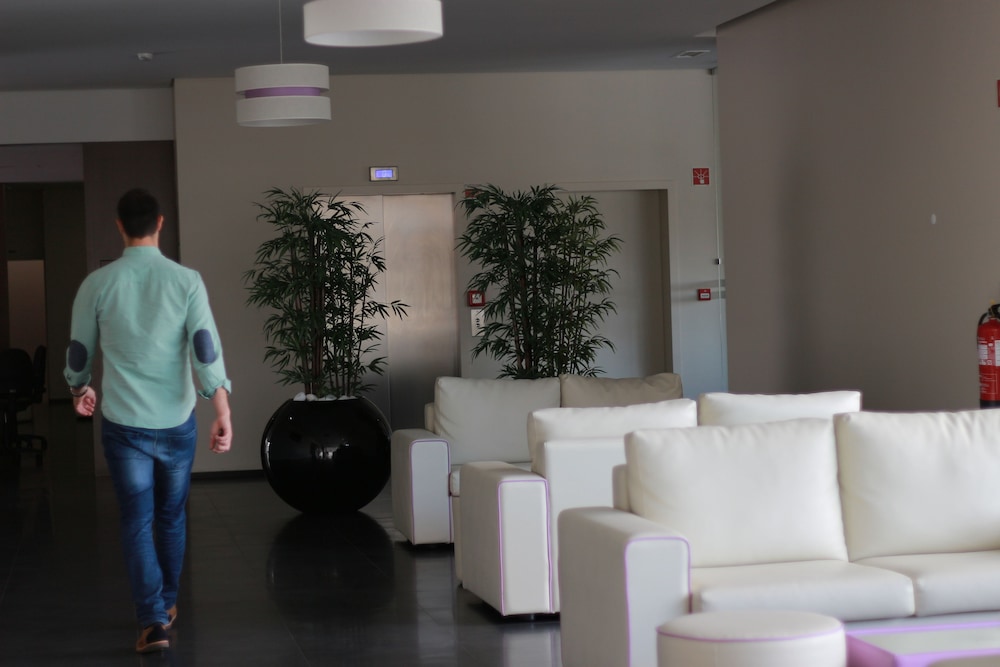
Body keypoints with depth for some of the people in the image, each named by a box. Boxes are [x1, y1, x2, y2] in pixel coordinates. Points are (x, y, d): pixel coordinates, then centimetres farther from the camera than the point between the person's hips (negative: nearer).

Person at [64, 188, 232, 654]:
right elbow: (206, 348, -15)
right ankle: (167, 603, 33)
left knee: (137, 521, 3)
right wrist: (223, 414, -14)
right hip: (176, 422, 1)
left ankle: (152, 620, -8)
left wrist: (80, 390, 28)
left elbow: (79, 350, 7)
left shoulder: (98, 284, -5)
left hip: (124, 423, -1)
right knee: (171, 516, 18)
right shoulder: (186, 280, -8)